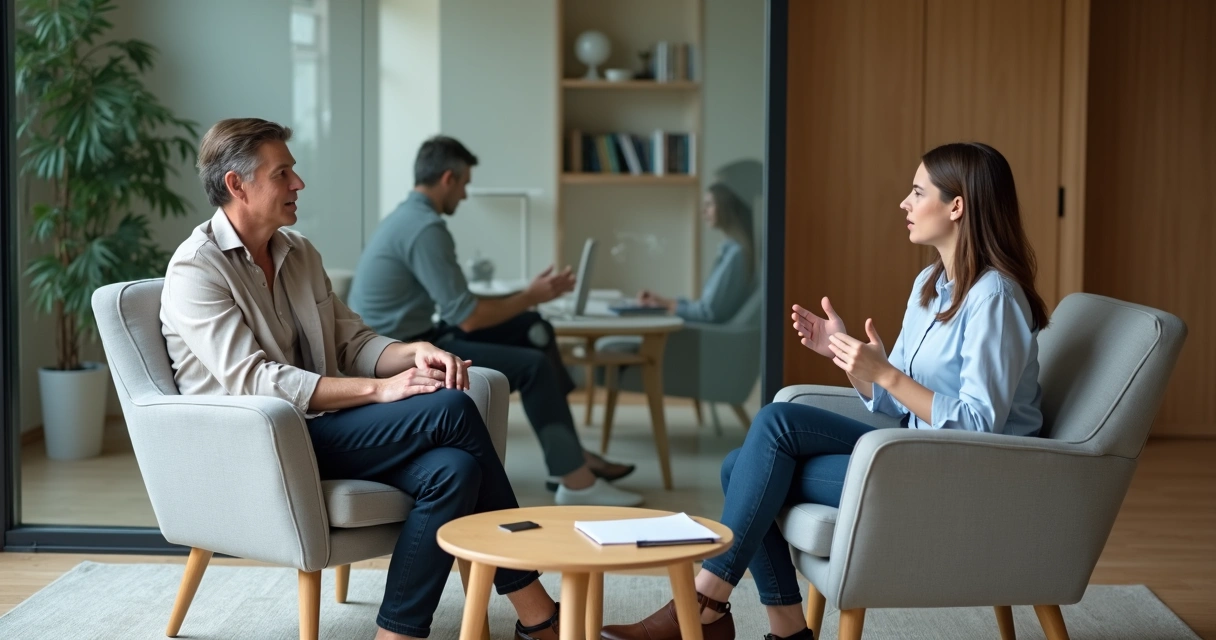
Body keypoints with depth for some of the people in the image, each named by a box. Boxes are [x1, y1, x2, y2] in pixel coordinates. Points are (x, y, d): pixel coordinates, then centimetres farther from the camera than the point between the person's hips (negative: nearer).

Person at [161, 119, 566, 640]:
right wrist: (379, 389, -24)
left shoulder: (298, 252, 14)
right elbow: (252, 380, -20)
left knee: (452, 469, -23)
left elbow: (351, 342, 15)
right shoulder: (195, 270, -10)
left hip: (319, 430, 7)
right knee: (450, 409, -22)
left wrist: (415, 353, -9)